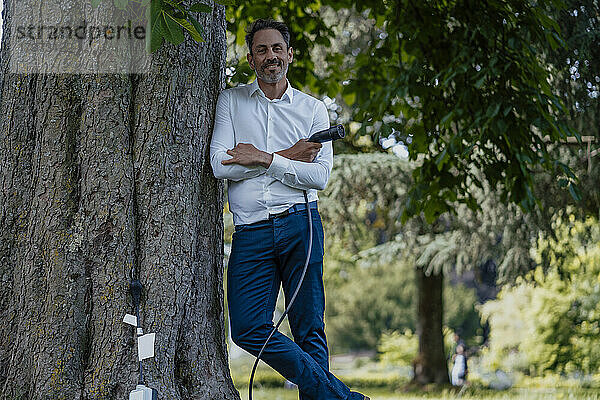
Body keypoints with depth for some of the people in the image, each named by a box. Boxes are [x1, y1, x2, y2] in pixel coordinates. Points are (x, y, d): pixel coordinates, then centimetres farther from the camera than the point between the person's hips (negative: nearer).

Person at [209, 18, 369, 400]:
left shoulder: (313, 109, 11)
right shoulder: (231, 101, 12)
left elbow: (320, 175, -1)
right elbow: (221, 165, -2)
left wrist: (266, 159, -10)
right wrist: (288, 157, -2)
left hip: (299, 225, 0)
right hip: (250, 232, 1)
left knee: (309, 328, -2)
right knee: (248, 328, -12)